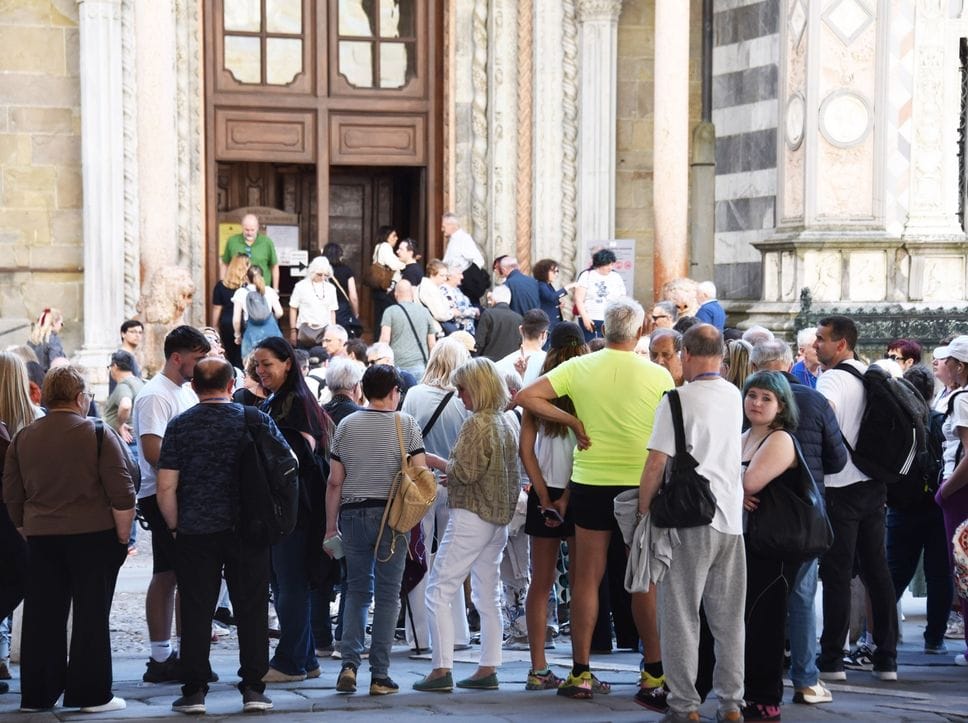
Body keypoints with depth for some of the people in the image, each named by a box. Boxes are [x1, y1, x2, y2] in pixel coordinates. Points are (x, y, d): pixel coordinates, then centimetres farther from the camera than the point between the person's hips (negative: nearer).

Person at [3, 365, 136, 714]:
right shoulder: (99, 435, -8)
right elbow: (122, 494, -10)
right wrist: (123, 536, -1)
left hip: (40, 538, 4)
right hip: (92, 536, -4)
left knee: (42, 616, 10)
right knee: (91, 616, 2)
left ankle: (36, 694, 13)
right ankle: (91, 694, 3)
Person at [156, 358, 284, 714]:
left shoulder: (179, 426, -3)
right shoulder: (256, 421, 0)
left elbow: (166, 487, -6)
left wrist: (175, 526, 7)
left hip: (196, 534, 0)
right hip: (248, 533, 0)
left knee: (196, 611, 4)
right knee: (251, 610, 7)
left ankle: (194, 691, 5)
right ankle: (253, 688, 9)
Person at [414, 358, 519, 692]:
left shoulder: (476, 423, -14)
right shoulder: (505, 423, 12)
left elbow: (465, 472, -18)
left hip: (471, 516, -9)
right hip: (498, 519, 9)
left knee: (439, 591, -5)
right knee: (487, 596, 12)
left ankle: (442, 669, -10)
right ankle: (488, 669, 12)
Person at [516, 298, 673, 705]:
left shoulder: (579, 368, -3)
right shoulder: (658, 376, -6)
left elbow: (526, 396, -6)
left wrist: (573, 421, -2)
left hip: (591, 483, 1)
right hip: (641, 485, -1)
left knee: (587, 578, 9)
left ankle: (581, 674, 11)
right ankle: (653, 677, 5)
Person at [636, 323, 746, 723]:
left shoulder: (678, 399, -11)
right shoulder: (734, 397, 7)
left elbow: (656, 465, -12)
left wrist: (643, 510, 0)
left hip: (690, 521, -5)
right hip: (731, 518, 5)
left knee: (681, 615, 1)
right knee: (729, 619, 10)